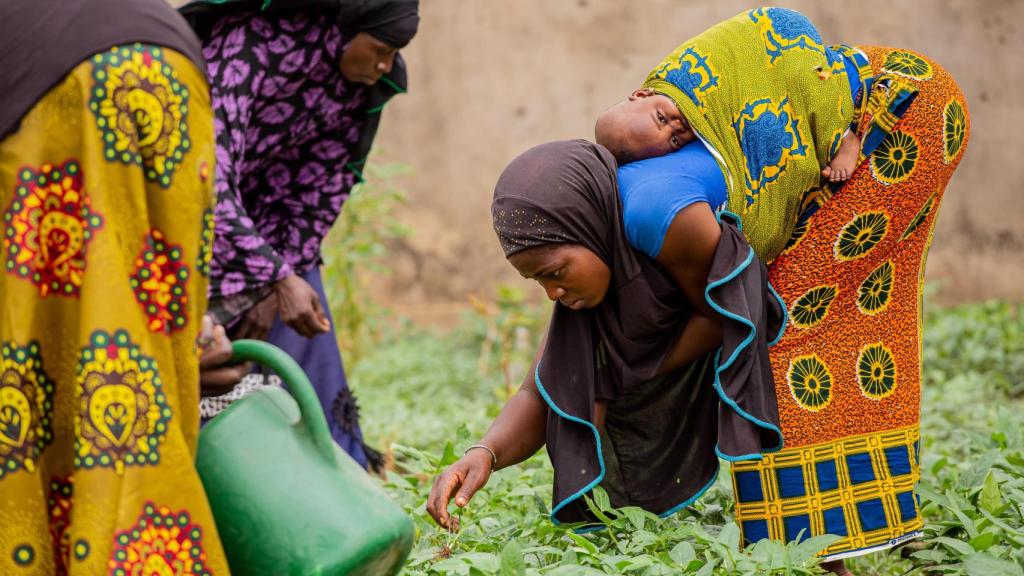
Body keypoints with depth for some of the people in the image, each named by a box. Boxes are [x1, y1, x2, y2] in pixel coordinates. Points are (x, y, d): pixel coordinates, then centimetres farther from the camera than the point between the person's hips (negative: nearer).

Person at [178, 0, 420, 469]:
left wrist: (271, 289, -11)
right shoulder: (249, 48, -33)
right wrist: (278, 280, -41)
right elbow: (207, 180, -38)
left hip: (262, 217, 6)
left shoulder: (364, 81, -12)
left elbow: (321, 190, -5)